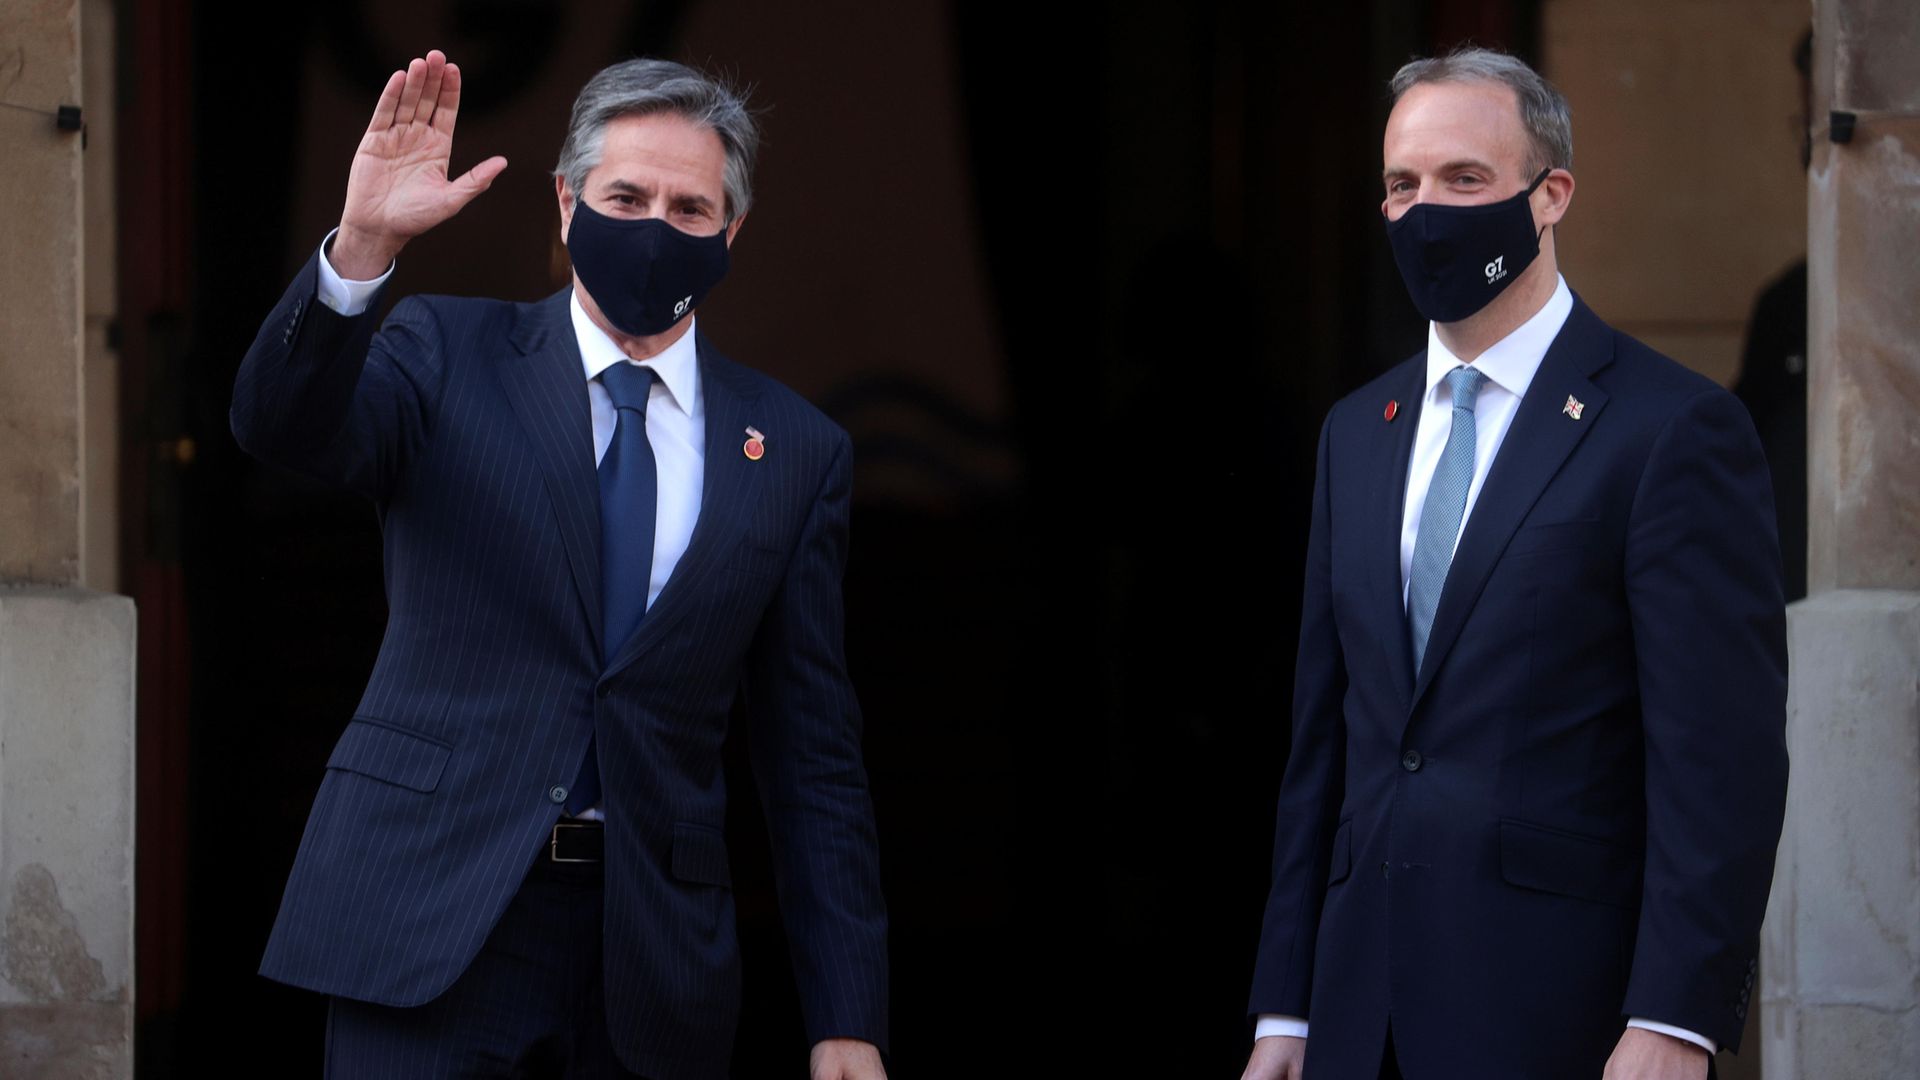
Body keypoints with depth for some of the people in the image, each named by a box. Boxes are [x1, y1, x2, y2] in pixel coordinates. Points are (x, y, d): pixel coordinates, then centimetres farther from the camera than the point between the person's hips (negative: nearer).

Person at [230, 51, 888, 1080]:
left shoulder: (793, 451, 8)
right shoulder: (450, 355, 5)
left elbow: (812, 752, 8)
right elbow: (280, 424, -15)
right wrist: (362, 243, -32)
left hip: (653, 956, 2)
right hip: (430, 919, -2)